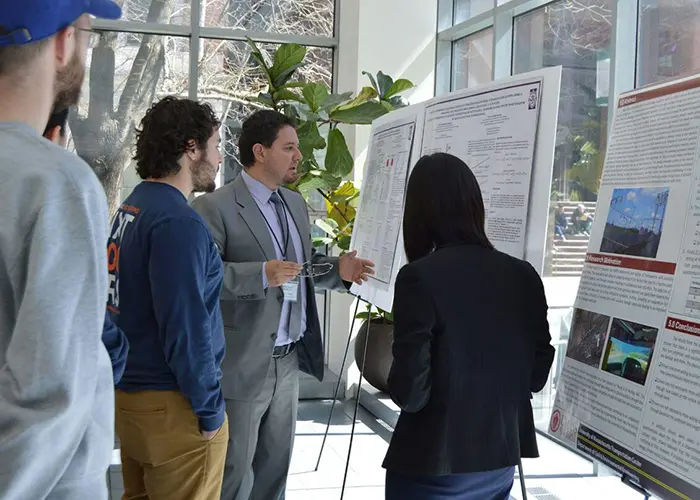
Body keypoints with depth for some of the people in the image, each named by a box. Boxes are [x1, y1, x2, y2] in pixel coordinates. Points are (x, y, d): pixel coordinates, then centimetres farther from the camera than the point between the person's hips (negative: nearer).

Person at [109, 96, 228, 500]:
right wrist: (210, 410, -15)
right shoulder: (178, 223, -20)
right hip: (170, 405, -9)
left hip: (129, 394, 9)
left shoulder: (131, 209, 8)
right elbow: (186, 327, -24)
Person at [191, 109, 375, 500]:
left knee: (275, 466, 20)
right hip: (243, 365, -7)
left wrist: (338, 269, 0)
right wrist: (261, 275, -32)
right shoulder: (215, 207, -14)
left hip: (290, 361, 7)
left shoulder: (295, 203, 11)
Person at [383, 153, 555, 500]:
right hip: (501, 461, 5)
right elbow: (538, 375, 5)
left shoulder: (420, 277, -19)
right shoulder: (525, 275, -3)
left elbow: (409, 391, -18)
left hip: (433, 468, -4)